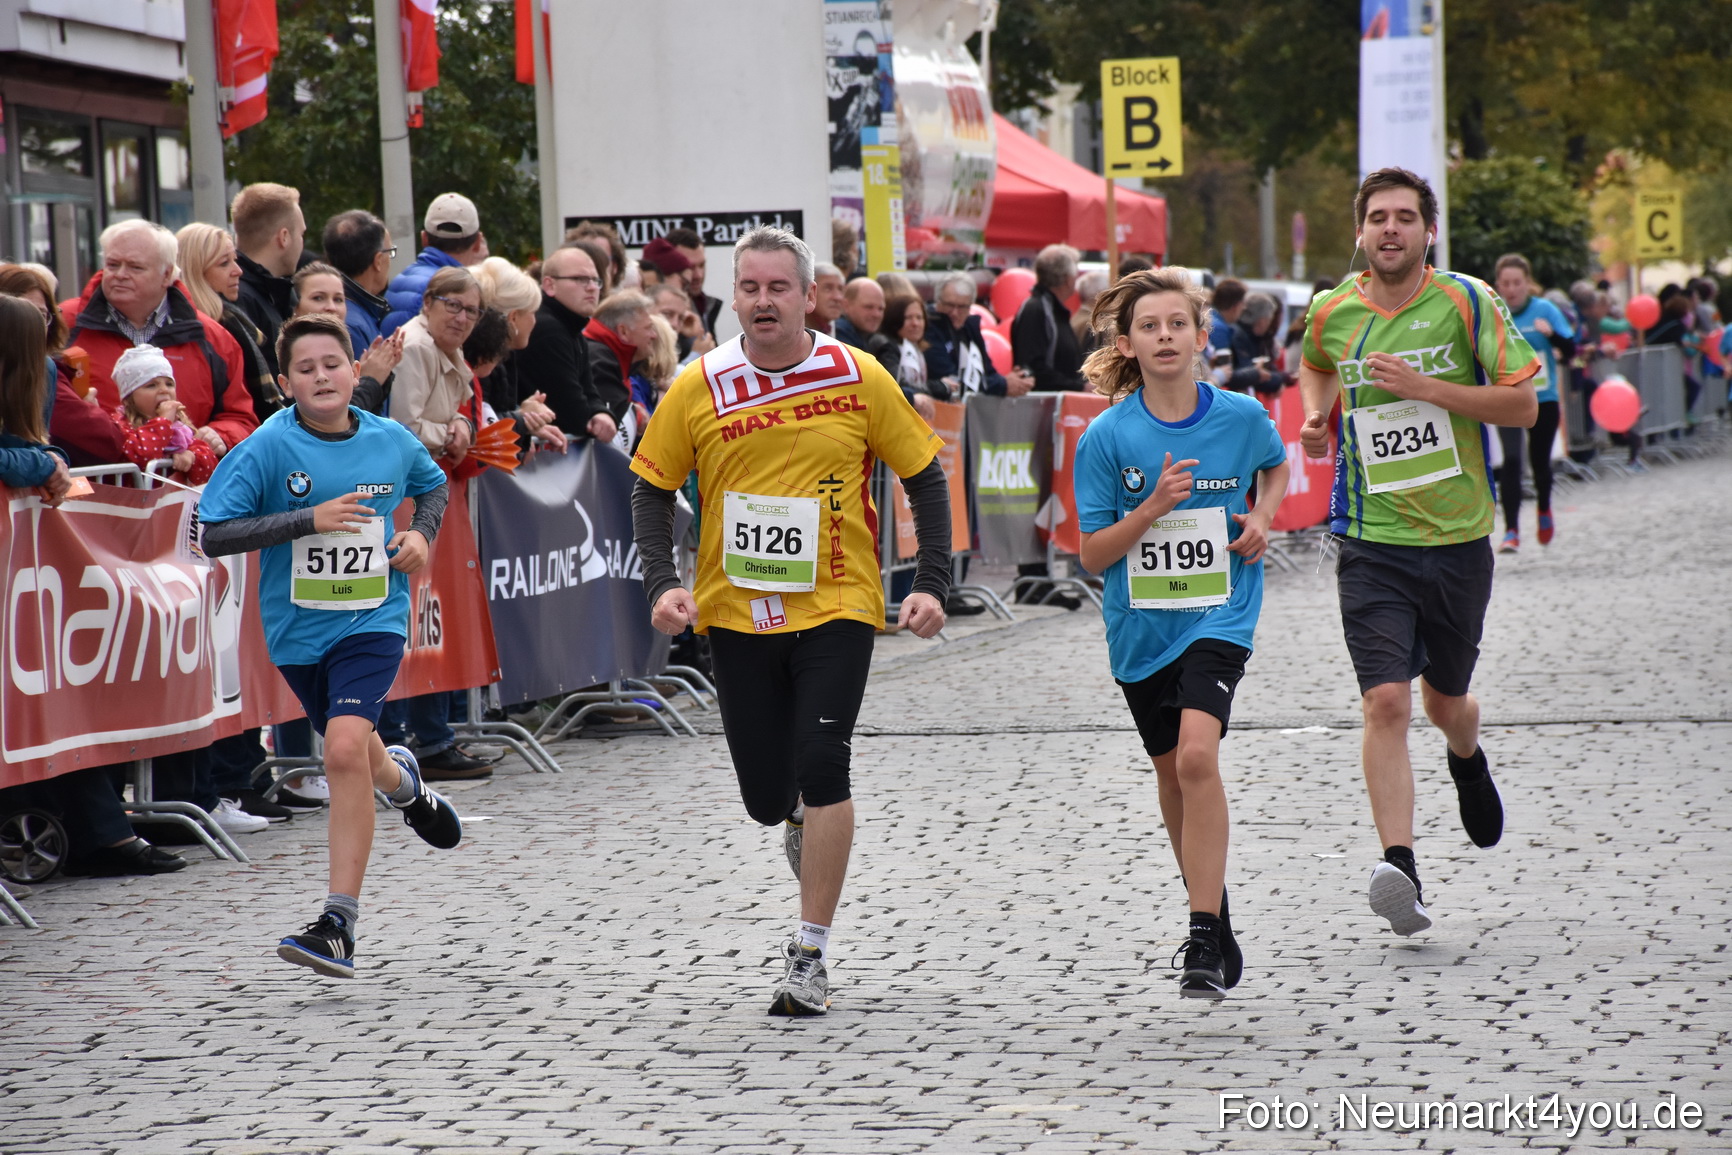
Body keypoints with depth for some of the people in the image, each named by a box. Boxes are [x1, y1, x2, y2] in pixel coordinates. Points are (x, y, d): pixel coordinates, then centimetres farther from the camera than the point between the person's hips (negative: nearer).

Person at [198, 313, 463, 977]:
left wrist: (421, 533, 1)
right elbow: (214, 535, -17)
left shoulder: (392, 442, -2)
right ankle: (403, 783, 61)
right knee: (354, 751, 20)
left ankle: (339, 927, -21)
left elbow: (433, 486, 21)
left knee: (345, 748, -23)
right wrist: (309, 519, -24)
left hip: (373, 620, -2)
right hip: (298, 627, 2)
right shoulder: (268, 447, -12)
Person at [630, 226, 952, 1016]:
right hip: (736, 615, 2)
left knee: (821, 764, -17)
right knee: (765, 796, 4)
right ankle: (805, 824, 44)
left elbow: (925, 477, 5)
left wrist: (932, 584, -4)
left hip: (837, 606, -2)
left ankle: (811, 955, -8)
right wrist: (662, 582, -8)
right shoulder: (698, 389, -3)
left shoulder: (859, 379, -5)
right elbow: (652, 491, 7)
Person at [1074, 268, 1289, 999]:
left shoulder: (1241, 417, -5)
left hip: (1218, 616, -2)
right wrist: (1153, 506, -21)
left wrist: (1262, 516, -1)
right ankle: (1216, 918, 37)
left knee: (1197, 754, -23)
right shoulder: (1107, 437, -9)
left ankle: (1204, 940, -20)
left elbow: (1277, 467, 19)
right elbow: (1093, 555, -6)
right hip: (1140, 627, 2)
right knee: (1172, 773, 15)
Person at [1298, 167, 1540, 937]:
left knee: (1445, 701, 16)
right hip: (1371, 543, 0)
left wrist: (1425, 387, -17)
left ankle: (1467, 760, 53)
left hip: (1458, 538, 0)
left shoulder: (1467, 303, -5)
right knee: (1385, 702, -16)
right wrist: (1317, 412, 6)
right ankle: (1400, 868, -20)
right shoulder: (1331, 313, 2)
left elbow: (1524, 405, -8)